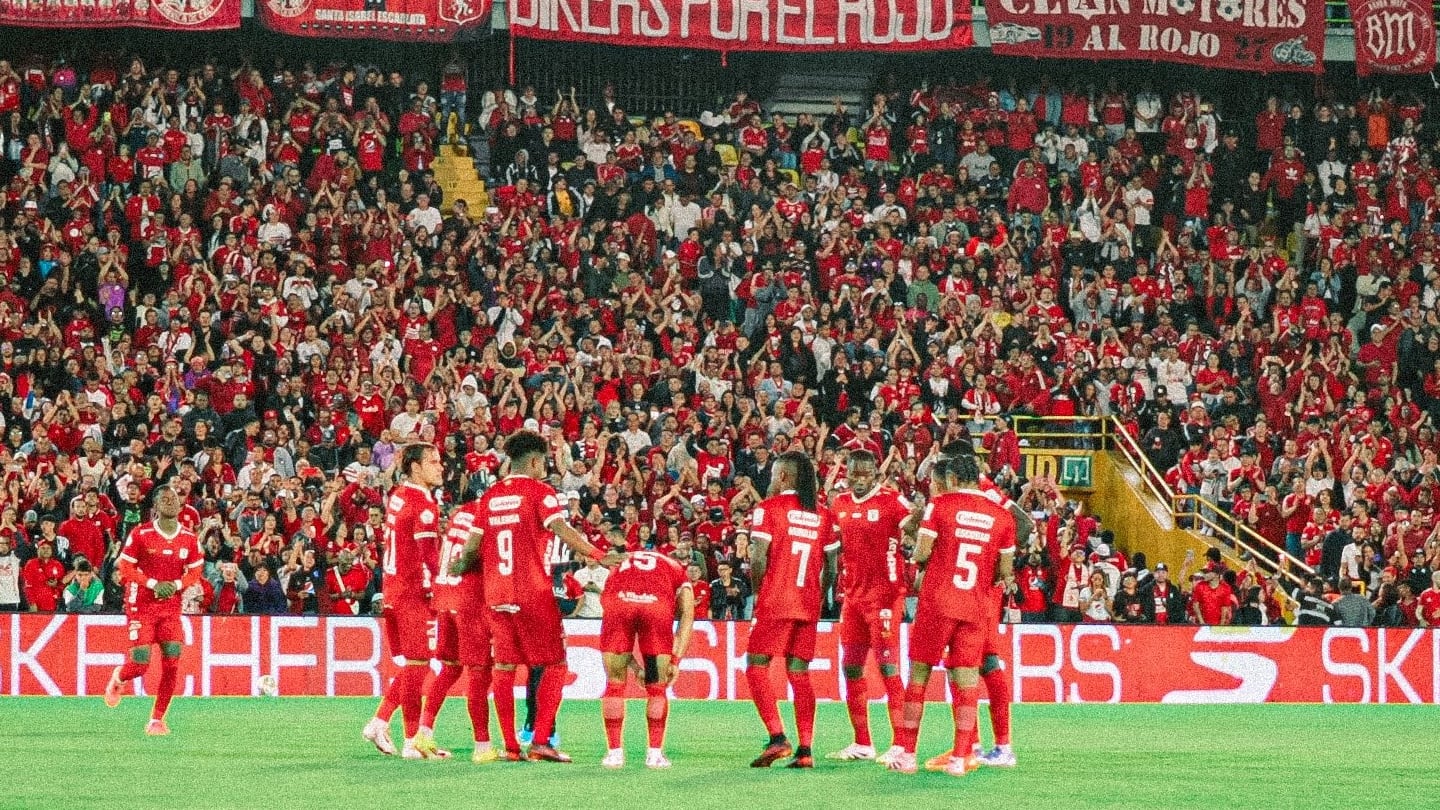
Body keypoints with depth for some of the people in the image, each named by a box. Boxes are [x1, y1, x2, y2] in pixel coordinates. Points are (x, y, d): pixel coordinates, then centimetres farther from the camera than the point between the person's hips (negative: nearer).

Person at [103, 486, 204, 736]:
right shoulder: (140, 534, -8)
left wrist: (175, 584, -10)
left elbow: (195, 572, 10)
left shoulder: (190, 539, 2)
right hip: (141, 605, -3)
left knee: (172, 664, -7)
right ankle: (118, 679, 29)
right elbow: (125, 569, -6)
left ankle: (157, 720, 6)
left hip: (172, 607, 3)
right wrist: (153, 583, -18)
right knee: (140, 664, -9)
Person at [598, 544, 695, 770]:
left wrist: (632, 662, 35)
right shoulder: (678, 572, 36)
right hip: (657, 604, -1)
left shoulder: (622, 563, 41)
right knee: (657, 688, 15)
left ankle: (614, 752, 17)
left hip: (619, 600, 1)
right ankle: (655, 753, 16)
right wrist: (676, 660, 15)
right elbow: (687, 615, 19)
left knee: (615, 684, 16)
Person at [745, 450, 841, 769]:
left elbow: (758, 560, -10)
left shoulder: (768, 508, -4)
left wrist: (758, 590, 4)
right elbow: (831, 567, 8)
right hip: (808, 605, 5)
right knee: (799, 673, 8)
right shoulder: (823, 515, 10)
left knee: (756, 667, 1)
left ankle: (777, 738, -14)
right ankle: (805, 750, 3)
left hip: (774, 601, -5)